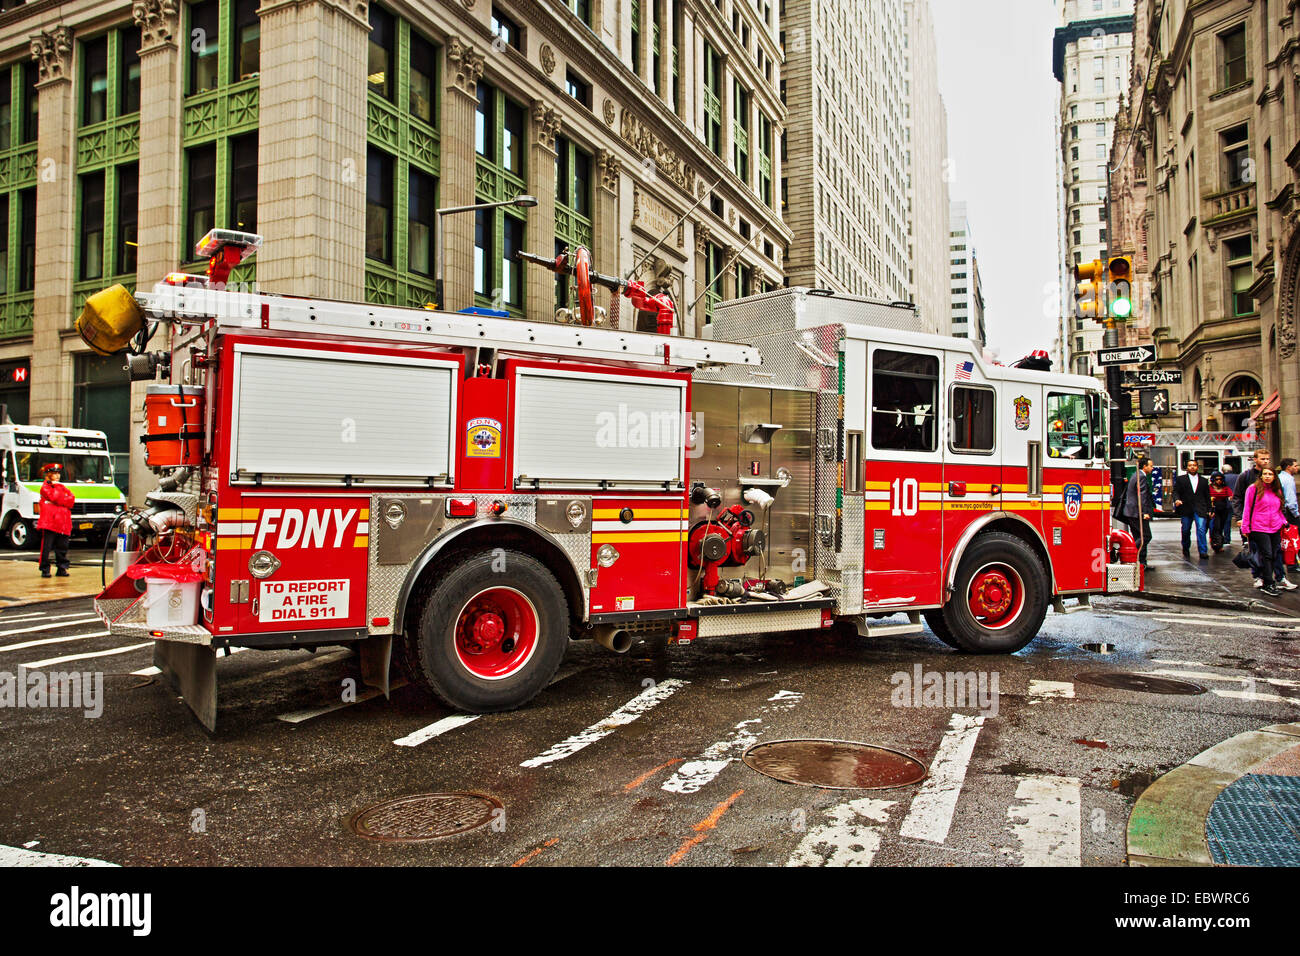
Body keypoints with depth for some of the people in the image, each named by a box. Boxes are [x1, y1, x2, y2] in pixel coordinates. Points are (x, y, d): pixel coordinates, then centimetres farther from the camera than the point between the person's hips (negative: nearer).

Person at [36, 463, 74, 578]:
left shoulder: (63, 487, 21)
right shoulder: (45, 487, 3)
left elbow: (71, 500, 6)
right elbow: (55, 498, -14)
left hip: (63, 523, 6)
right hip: (49, 523, -5)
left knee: (62, 547, 7)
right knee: (46, 547, -4)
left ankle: (62, 568, 14)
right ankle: (45, 569, 1)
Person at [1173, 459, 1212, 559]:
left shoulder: (1204, 481, 14)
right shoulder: (1180, 479, 9)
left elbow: (1207, 496, 14)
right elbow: (1176, 491, 3)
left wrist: (1209, 510, 9)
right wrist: (1177, 500, -19)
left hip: (1200, 509, 0)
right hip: (1186, 509, 0)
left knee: (1201, 529, -13)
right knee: (1185, 531, 8)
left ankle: (1203, 551, -13)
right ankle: (1186, 550, 25)